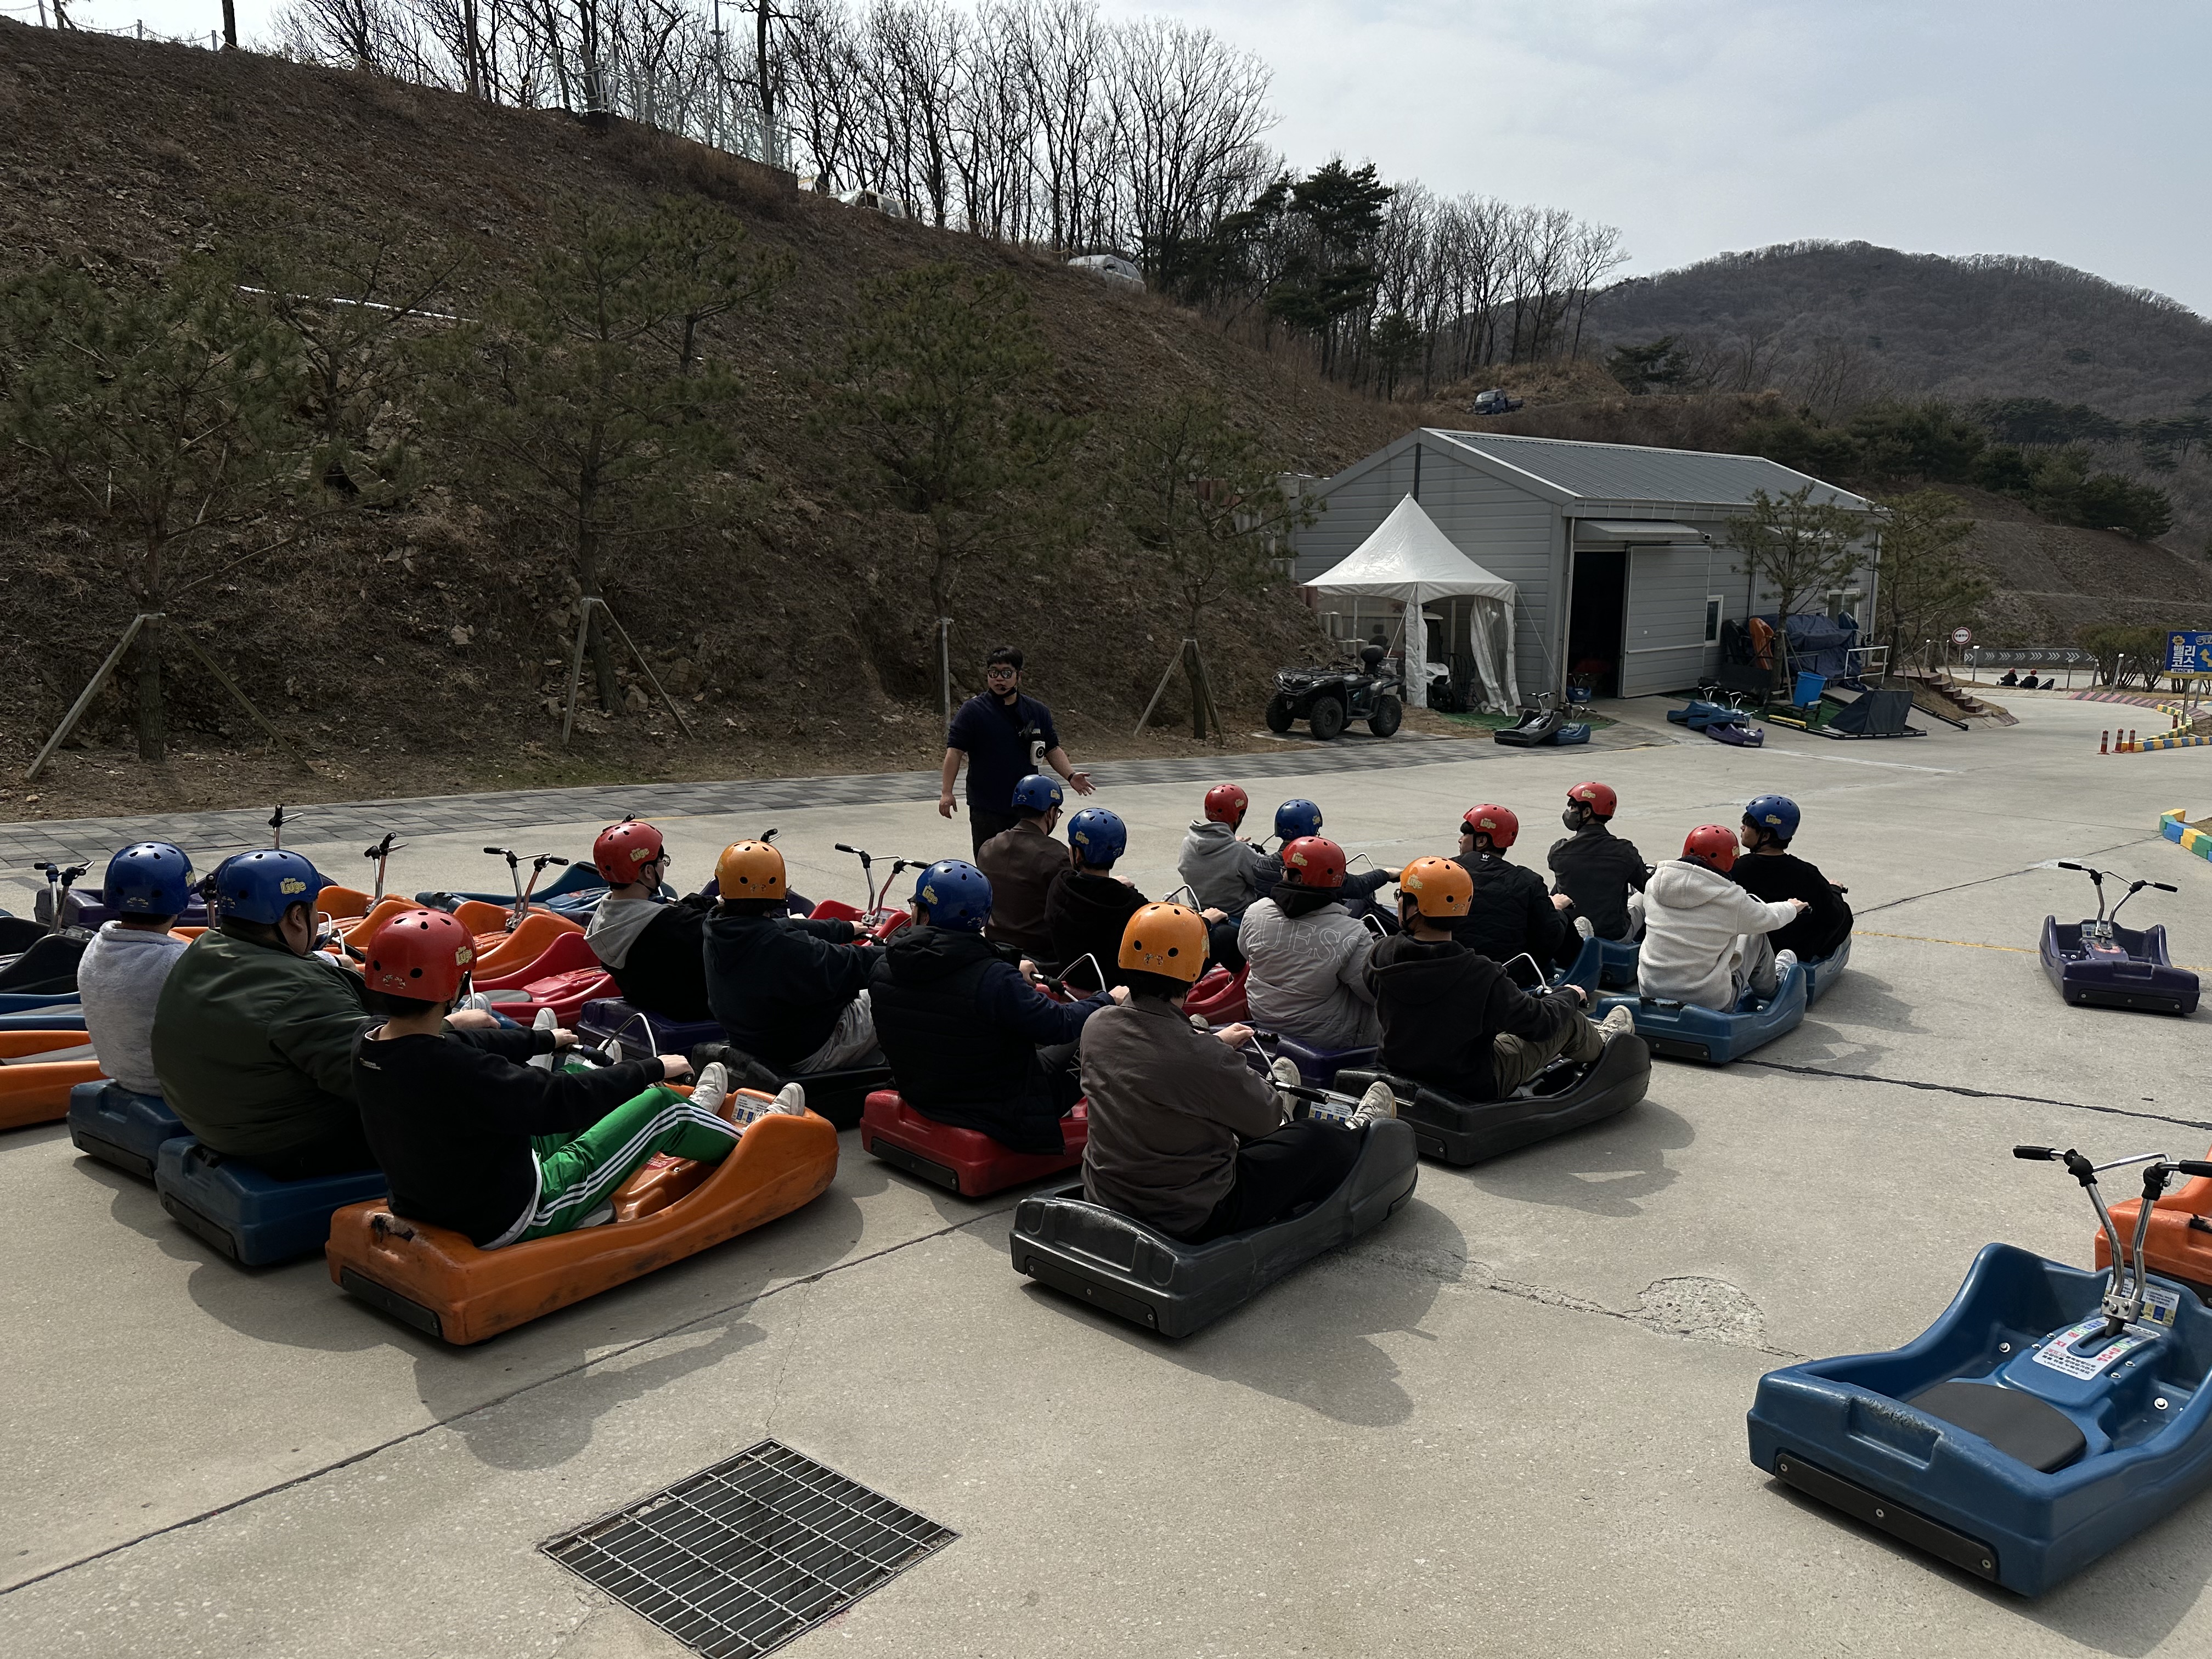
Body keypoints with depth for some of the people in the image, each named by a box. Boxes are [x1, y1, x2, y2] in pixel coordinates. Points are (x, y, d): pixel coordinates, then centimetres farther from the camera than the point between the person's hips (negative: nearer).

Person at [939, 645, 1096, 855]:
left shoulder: (1038, 712, 9)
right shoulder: (972, 711, -4)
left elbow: (1052, 749, 16)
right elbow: (955, 751, -6)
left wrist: (1070, 775, 1)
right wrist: (947, 792, -13)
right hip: (986, 808, -4)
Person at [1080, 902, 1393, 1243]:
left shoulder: (1097, 1026, -10)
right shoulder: (1205, 1060, -31)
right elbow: (1264, 1118, -11)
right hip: (1193, 1220, -6)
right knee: (1316, 1139, 14)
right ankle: (1359, 1135, 47)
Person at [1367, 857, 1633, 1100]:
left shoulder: (1382, 956, -19)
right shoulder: (1480, 976, -31)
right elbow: (1541, 1022, -18)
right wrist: (1571, 996, 5)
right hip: (1474, 1088, -5)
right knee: (1568, 1020, 13)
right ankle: (1600, 1044, 49)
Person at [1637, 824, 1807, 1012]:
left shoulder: (1655, 884, -3)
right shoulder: (1730, 898, -15)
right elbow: (1770, 918, 5)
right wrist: (1792, 907, 30)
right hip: (1708, 1002, -5)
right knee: (1756, 936, 16)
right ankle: (1772, 986, 44)